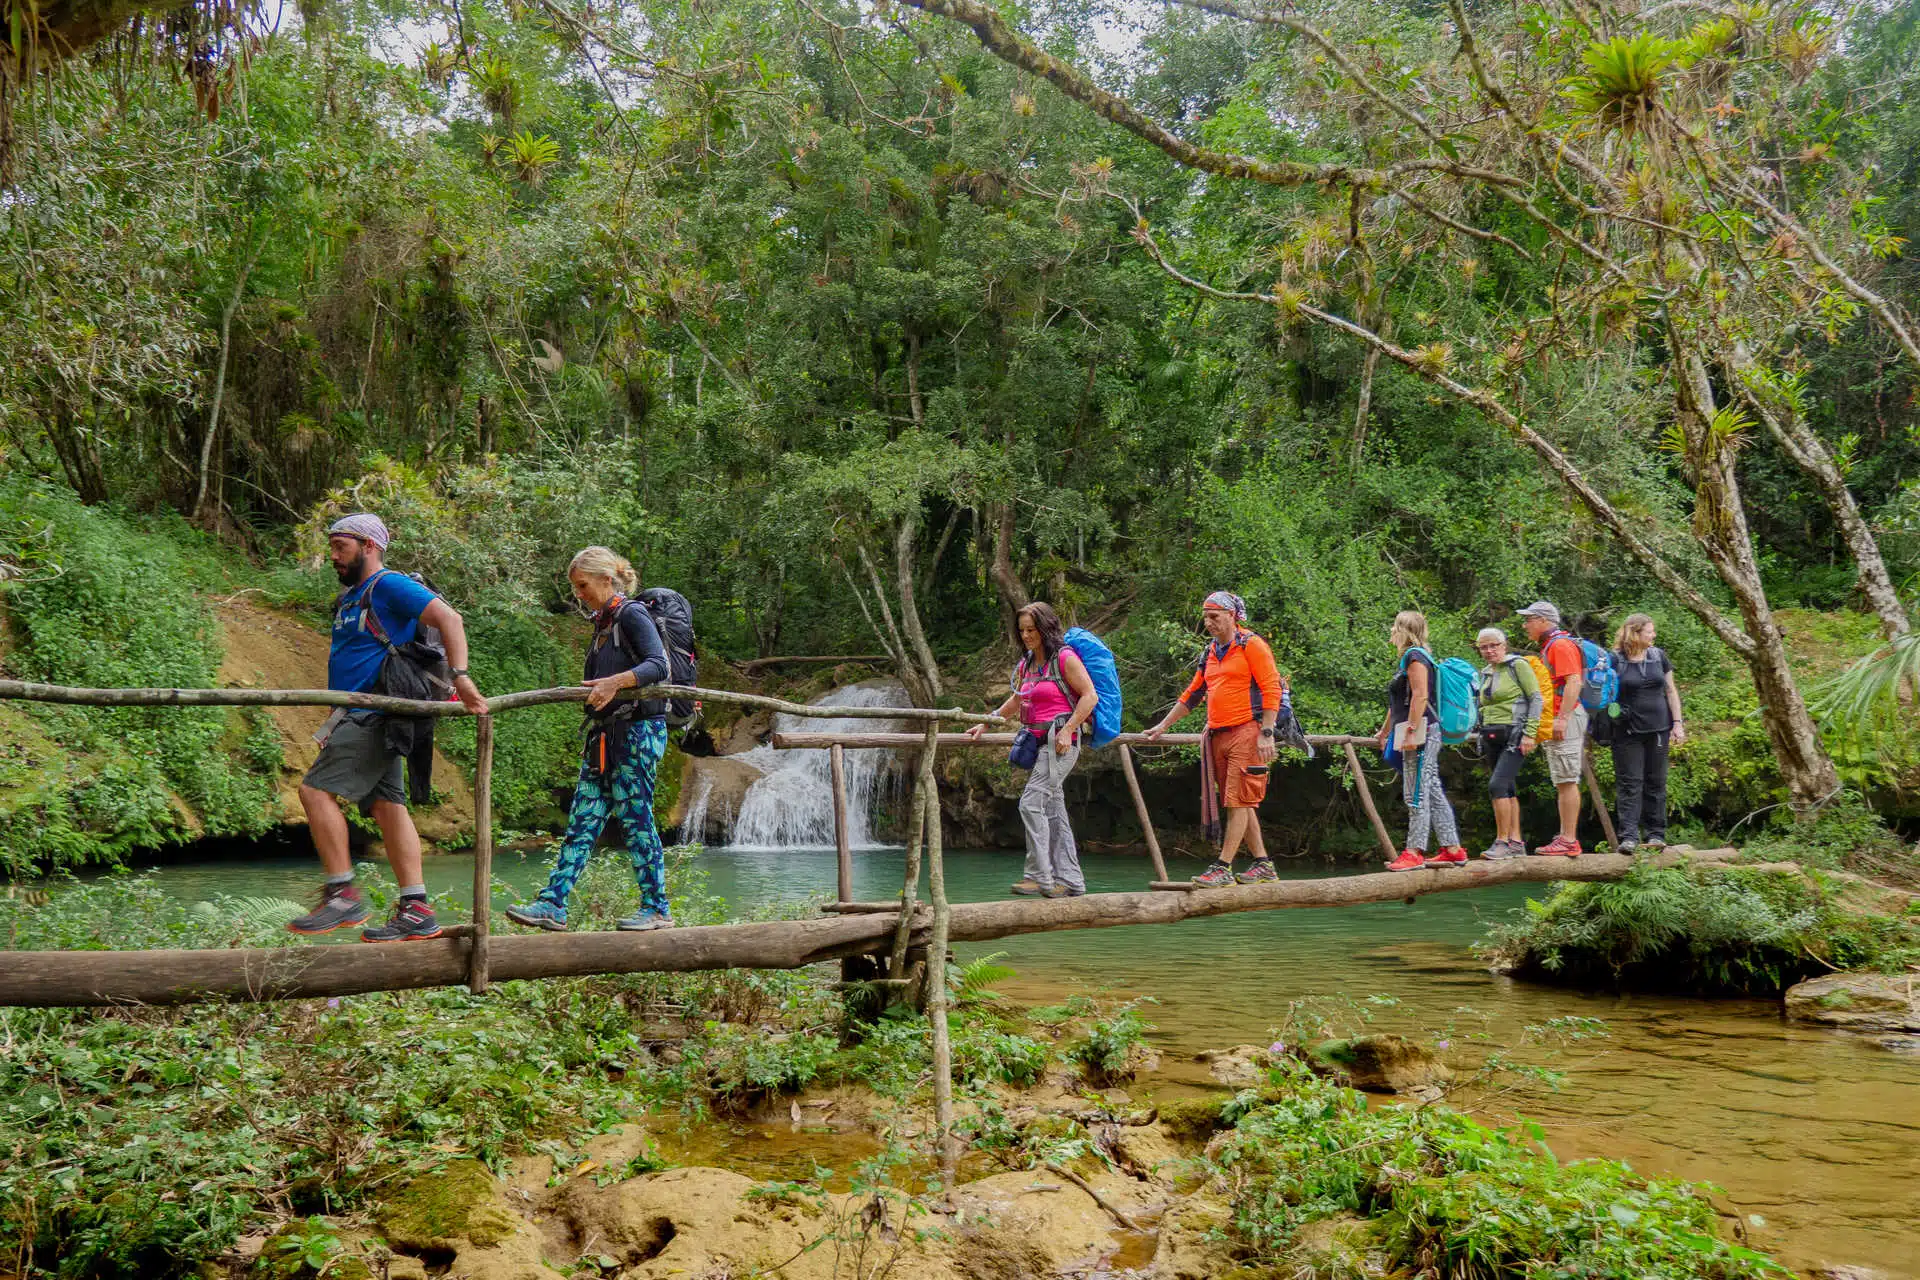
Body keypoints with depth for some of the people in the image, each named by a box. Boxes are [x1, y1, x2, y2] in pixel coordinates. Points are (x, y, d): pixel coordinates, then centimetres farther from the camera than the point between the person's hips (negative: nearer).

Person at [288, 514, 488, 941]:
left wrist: (459, 676, -25)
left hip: (377, 714, -9)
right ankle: (416, 911, 1)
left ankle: (343, 895, -10)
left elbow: (449, 619, -16)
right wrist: (336, 721, 26)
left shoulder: (389, 586, -7)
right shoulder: (349, 598, 22)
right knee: (387, 805, 4)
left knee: (316, 790, -13)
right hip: (363, 719, 9)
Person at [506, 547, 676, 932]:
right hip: (605, 734, 9)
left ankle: (657, 909, 3)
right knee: (582, 820, 3)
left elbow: (658, 665, -22)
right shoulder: (603, 622, 18)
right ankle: (552, 906, 0)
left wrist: (614, 682, -33)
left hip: (638, 731, -9)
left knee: (635, 820, -6)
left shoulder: (632, 615, -8)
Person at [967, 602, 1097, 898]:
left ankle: (1039, 876, -14)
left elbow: (1090, 696, -10)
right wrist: (985, 724, 23)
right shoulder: (1026, 664, 16)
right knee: (1053, 810, 7)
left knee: (1031, 803, -16)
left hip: (1060, 740, -8)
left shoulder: (1064, 658, -8)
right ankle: (1069, 880, 10)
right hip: (1039, 741, 8)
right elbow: (1015, 700, 28)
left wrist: (1067, 730, -17)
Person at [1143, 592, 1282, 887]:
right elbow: (1191, 694, 26)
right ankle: (1263, 864, 15)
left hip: (1247, 731, -8)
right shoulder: (1210, 653, 19)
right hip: (1217, 735, 8)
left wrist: (1266, 733, -16)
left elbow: (1271, 689, -10)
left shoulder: (1251, 645, -4)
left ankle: (1223, 868, -10)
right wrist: (1163, 726, 24)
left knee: (1238, 801, -8)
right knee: (1239, 803, 8)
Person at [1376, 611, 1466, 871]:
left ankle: (1414, 852, -6)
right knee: (1432, 791, 11)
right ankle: (1452, 849, 13)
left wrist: (1411, 730, -24)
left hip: (1421, 731, -10)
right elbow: (1399, 702, 29)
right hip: (1421, 734, 10)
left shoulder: (1415, 656, -9)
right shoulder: (1409, 657, 21)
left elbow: (1420, 696, -20)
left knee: (1417, 794, -8)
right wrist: (1386, 730, 34)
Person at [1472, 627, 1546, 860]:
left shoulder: (1518, 665, -5)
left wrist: (1530, 734, -16)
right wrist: (1482, 734, 18)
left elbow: (1537, 699, -10)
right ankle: (1516, 843, 11)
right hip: (1492, 737, 8)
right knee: (1508, 790, 8)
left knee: (1497, 784, -18)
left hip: (1514, 735, -8)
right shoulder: (1485, 673, 16)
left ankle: (1502, 841, -15)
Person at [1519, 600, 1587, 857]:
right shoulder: (1548, 647, 21)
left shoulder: (1561, 645, -11)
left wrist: (1562, 718, -26)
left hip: (1566, 720, -11)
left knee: (1567, 781, -10)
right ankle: (1565, 837, 16)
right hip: (1555, 722, 11)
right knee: (1562, 783, 12)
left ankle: (1569, 841, -10)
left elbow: (1573, 682, -21)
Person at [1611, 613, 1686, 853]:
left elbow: (1671, 691, 13)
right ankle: (1629, 836, -7)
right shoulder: (1615, 660, -4)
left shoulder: (1658, 656, 9)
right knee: (1629, 784, -4)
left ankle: (1655, 834, 13)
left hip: (1658, 729, 4)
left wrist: (1677, 723, 6)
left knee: (1656, 782, 7)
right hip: (1627, 732, -4)